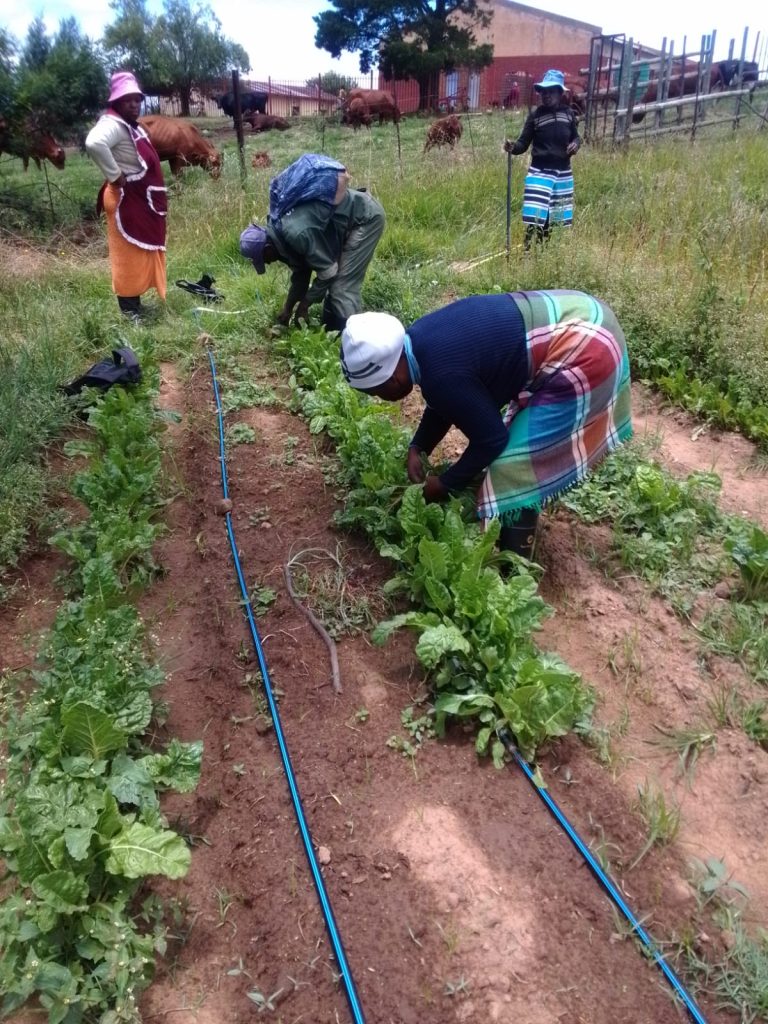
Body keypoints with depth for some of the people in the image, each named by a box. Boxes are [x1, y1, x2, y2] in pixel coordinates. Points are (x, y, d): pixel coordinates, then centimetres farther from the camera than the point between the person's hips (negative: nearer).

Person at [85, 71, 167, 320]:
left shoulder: (131, 126, 13)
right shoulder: (113, 125, -18)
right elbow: (94, 144, -38)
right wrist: (114, 176, -28)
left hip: (141, 198, 10)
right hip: (126, 199, -10)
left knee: (141, 252, 17)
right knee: (128, 255, -5)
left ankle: (135, 303, 28)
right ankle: (129, 309, 1)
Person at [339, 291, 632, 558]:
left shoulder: (443, 375, -26)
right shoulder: (421, 340, 2)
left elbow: (491, 439, -14)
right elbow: (443, 405, 18)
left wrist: (446, 484, -2)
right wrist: (418, 448, 8)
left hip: (584, 354, -9)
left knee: (515, 464, -4)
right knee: (516, 441, 20)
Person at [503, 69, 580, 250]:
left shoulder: (568, 113, 3)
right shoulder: (535, 115, -4)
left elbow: (576, 137, 15)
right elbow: (523, 143, -5)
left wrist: (576, 144, -8)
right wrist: (512, 147, -26)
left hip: (563, 173, 4)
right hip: (539, 172, -4)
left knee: (558, 217, 11)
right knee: (535, 217, -15)